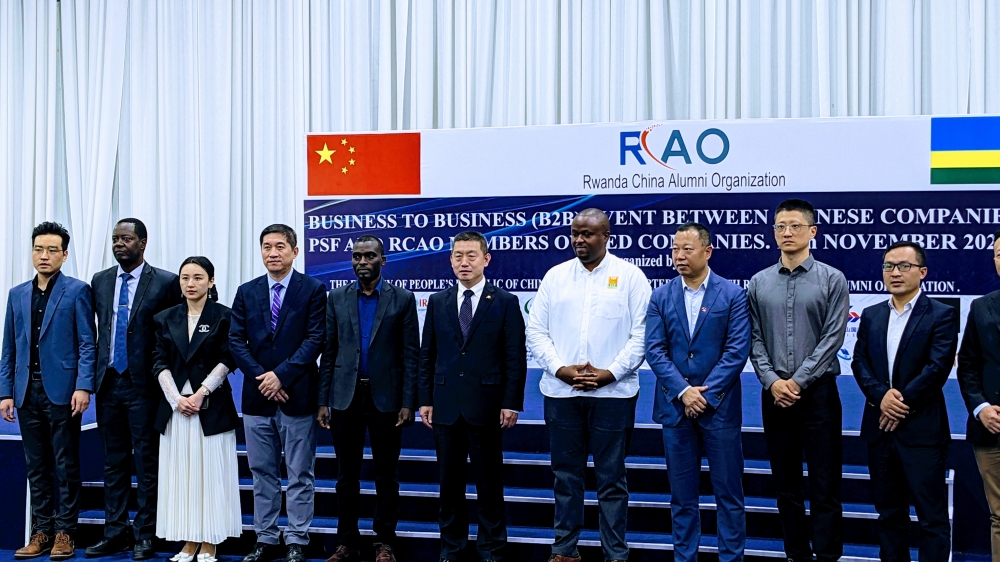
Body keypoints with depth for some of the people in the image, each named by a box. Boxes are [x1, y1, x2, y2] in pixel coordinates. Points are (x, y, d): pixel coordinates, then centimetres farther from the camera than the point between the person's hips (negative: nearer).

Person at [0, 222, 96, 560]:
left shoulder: (77, 291, -1)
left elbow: (87, 343, -6)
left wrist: (83, 387, -15)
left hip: (62, 391, -5)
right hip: (28, 392, 5)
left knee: (66, 466, 2)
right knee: (36, 467, 10)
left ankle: (64, 532, 10)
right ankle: (42, 532, 18)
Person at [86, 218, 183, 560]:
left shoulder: (165, 283, -5)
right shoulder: (100, 281, 10)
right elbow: (97, 330, 16)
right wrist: (96, 373, 10)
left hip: (143, 384, -5)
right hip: (108, 383, 5)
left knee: (146, 463, 2)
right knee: (113, 462, 11)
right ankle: (115, 532, 20)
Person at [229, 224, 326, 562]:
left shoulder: (313, 290, -2)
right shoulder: (247, 292, 9)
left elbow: (315, 340, -9)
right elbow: (236, 341, 3)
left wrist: (281, 375, -16)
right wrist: (261, 378, -9)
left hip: (297, 396, -3)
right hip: (257, 396, 4)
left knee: (300, 476, 5)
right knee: (262, 474, 12)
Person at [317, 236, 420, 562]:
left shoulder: (403, 299, 0)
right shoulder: (337, 299, 6)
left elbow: (411, 355, -2)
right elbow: (328, 353, 6)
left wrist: (408, 403, -8)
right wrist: (323, 401, 2)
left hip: (385, 398, -2)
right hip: (345, 398, 2)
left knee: (386, 475, 6)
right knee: (347, 475, 9)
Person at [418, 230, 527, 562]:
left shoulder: (505, 302, -1)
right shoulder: (438, 302, 8)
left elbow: (515, 358, -4)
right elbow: (427, 356, 9)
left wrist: (511, 403, -9)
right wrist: (425, 400, 4)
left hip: (486, 406, -3)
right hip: (446, 405, 3)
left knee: (489, 482, 6)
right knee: (450, 481, 11)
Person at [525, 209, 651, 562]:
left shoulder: (630, 276, 1)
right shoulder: (555, 276, 8)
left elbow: (642, 334, -5)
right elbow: (536, 330, 5)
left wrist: (609, 373, -13)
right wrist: (560, 369, -9)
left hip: (613, 392, -2)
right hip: (561, 391, 3)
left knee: (611, 477, 5)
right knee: (566, 474, 10)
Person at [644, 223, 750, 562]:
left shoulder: (732, 295, -2)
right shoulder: (661, 297, 5)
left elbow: (737, 351, -8)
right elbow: (654, 350, -2)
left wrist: (705, 394, -13)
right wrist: (683, 391, -13)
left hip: (720, 406, -2)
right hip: (675, 406, 2)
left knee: (728, 492, 5)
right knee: (682, 493, 10)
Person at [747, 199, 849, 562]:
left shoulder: (831, 280, 0)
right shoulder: (759, 283, 8)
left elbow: (832, 339, -6)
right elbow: (755, 340, 6)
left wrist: (798, 381, -12)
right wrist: (772, 381, -8)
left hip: (817, 392, -3)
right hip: (774, 394, 3)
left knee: (824, 485, -1)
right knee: (786, 484, 10)